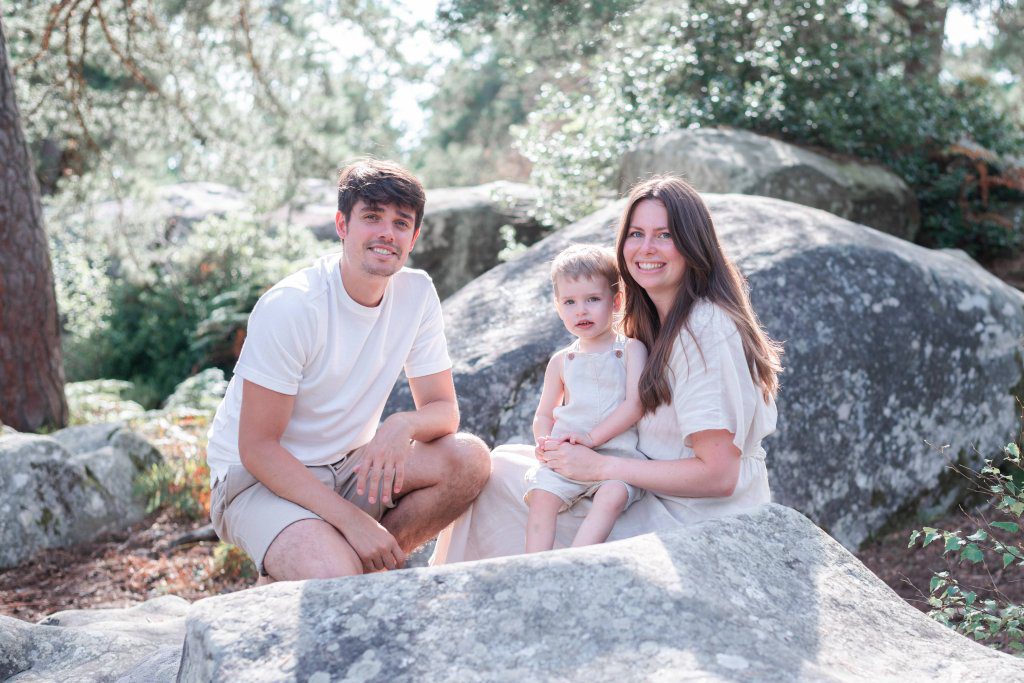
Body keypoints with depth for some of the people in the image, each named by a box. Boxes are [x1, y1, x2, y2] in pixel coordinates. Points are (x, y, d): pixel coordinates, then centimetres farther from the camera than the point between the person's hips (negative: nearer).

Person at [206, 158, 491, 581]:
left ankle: (365, 564, -7)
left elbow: (443, 409, -2)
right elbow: (256, 448, -20)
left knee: (470, 459, -18)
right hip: (259, 477, -6)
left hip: (350, 467, 6)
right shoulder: (290, 306, -21)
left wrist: (403, 425, -27)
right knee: (336, 578, -33)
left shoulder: (417, 293, -4)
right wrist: (352, 519, -28)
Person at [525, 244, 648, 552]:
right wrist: (545, 442, -3)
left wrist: (592, 437, -15)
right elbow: (544, 414, 21)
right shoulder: (562, 361, 18)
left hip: (616, 450, -3)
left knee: (612, 496, -33)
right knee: (541, 496, -24)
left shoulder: (630, 350, 7)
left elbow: (635, 404, -5)